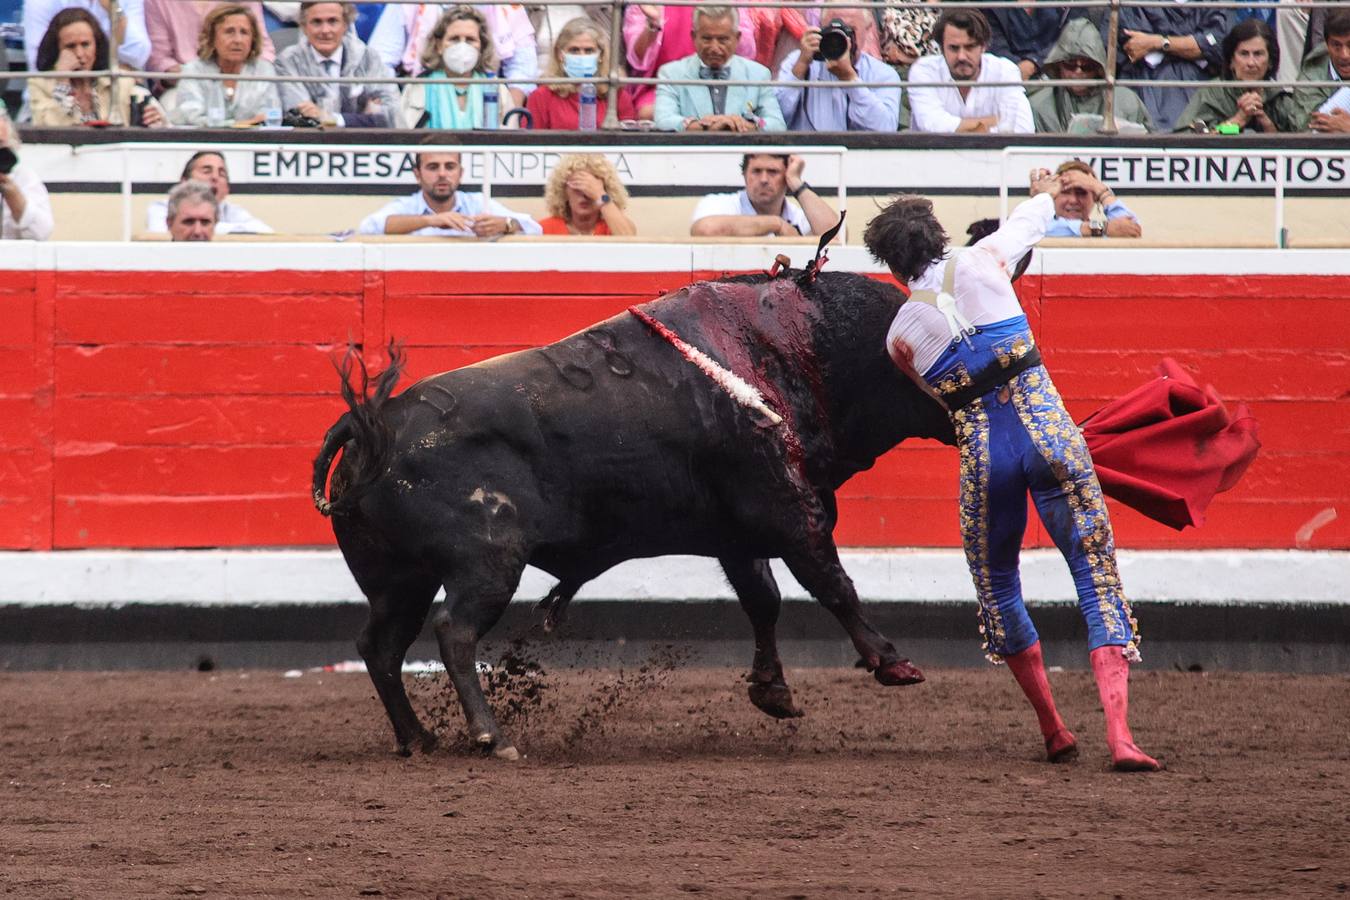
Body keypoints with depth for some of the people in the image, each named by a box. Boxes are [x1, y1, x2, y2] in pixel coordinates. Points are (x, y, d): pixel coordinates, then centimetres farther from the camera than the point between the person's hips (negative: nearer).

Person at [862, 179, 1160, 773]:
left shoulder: (901, 336, 5)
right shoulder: (981, 265, 4)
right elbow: (1029, 223, 25)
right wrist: (1045, 193, 49)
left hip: (983, 457, 0)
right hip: (1048, 434, 0)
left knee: (997, 590, 22)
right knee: (1097, 576, -1)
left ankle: (1052, 730, 25)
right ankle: (1118, 732, -16)